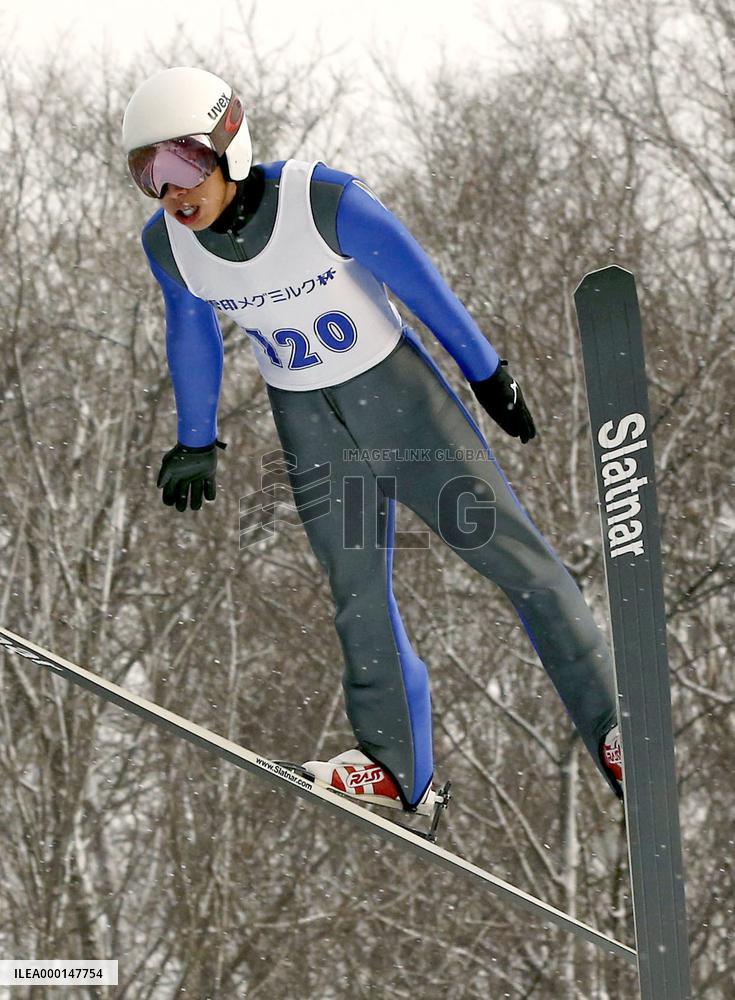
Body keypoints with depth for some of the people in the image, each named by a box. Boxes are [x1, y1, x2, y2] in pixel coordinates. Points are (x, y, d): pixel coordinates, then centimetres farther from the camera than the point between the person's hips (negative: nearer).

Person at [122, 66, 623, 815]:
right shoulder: (167, 242, -13)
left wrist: (487, 375, -3)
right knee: (357, 594, 3)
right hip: (307, 423, 4)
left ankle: (614, 733, 5)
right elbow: (192, 334, 7)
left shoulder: (323, 202, -27)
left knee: (513, 553, -4)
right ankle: (395, 767, 16)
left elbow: (420, 283, -14)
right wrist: (195, 444, 16)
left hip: (397, 391, -3)